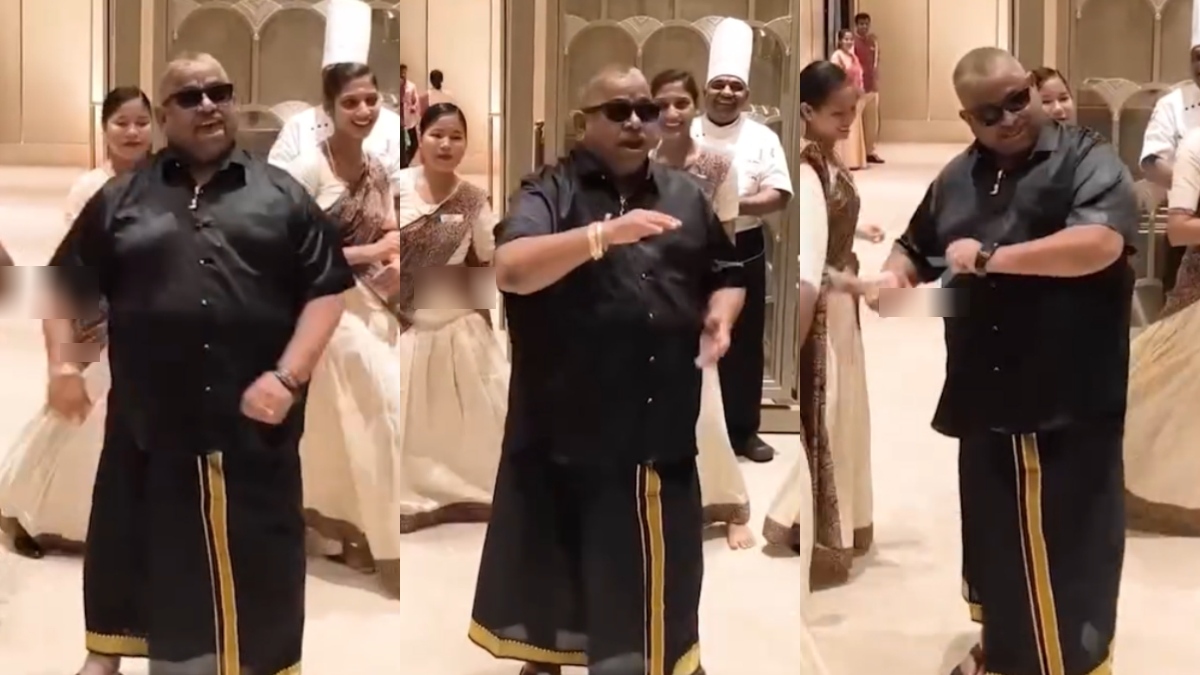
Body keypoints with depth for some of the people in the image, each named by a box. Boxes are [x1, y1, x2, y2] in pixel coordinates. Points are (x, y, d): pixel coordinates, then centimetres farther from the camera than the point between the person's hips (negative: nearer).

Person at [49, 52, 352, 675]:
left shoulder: (282, 196, 6)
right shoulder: (121, 199, 9)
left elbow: (325, 291, 2)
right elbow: (66, 283, 14)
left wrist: (287, 377, -9)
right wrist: (62, 365, 2)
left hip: (253, 425, -1)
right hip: (150, 423, 1)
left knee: (258, 561, 5)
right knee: (131, 542, 15)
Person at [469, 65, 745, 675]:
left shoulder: (685, 195, 11)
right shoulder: (550, 192, -6)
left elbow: (725, 276, 21)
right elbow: (511, 269, -23)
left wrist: (720, 316, -2)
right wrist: (604, 233, -34)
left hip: (661, 427, 4)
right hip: (567, 426, -4)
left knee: (660, 564, 16)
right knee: (552, 562, 7)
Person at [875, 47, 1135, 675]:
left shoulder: (1086, 159, -8)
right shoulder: (956, 179, 12)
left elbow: (1101, 243, -25)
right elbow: (913, 247, 26)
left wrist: (988, 258, -19)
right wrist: (894, 274, 2)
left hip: (1070, 406, -6)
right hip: (985, 401, 6)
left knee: (1069, 552, 1)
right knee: (992, 540, 20)